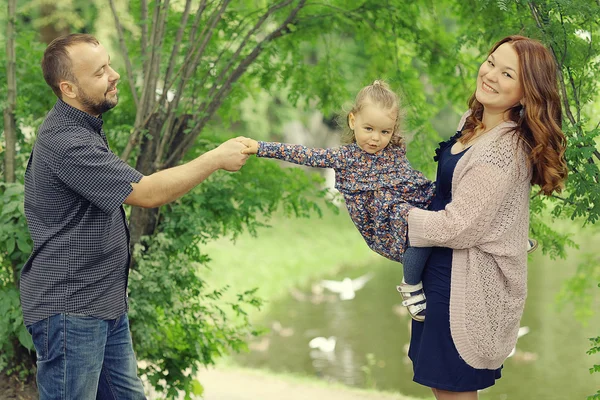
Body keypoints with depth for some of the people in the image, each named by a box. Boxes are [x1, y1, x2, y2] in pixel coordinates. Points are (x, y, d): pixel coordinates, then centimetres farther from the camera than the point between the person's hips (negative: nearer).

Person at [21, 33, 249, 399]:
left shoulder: (85, 128, 11)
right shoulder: (64, 141, -23)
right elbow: (146, 194, -25)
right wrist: (216, 159, -18)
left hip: (107, 305, 10)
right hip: (70, 310, -10)